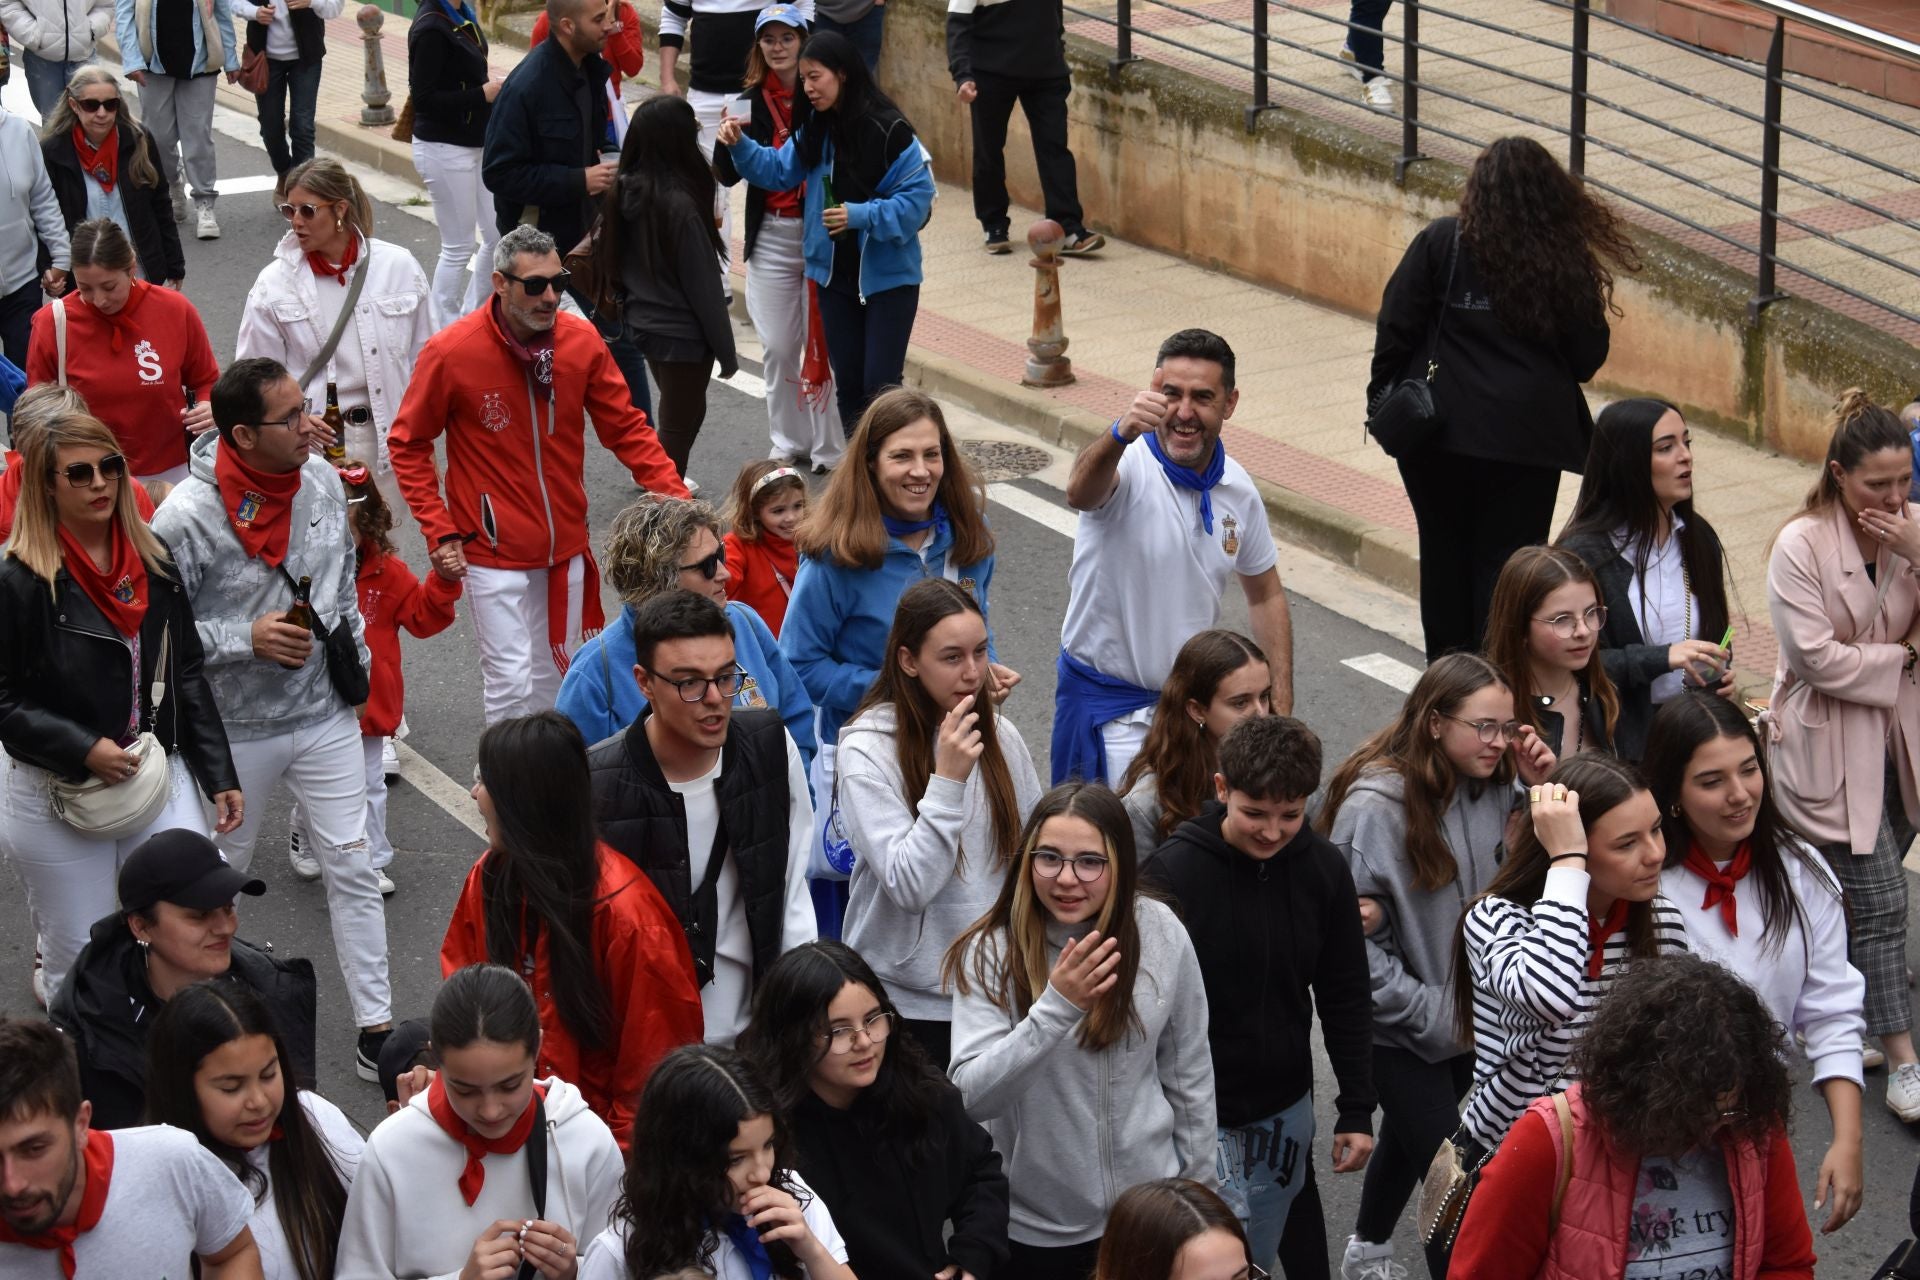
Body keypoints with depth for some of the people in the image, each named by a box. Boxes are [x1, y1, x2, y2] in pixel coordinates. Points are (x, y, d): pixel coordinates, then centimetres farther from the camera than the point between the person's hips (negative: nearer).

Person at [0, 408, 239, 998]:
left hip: (159, 777, 4)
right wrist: (83, 751, -22)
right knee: (78, 968, 7)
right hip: (58, 800, -4)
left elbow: (188, 677, 11)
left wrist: (219, 776, 7)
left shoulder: (155, 561, 4)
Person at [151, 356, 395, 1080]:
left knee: (352, 867, 5)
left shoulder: (323, 482, -4)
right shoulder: (186, 518, -23)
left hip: (325, 715, 4)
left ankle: (376, 1023, 13)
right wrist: (247, 640, -27)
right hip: (234, 729, -4)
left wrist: (354, 656, 14)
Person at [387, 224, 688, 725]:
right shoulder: (450, 353, -15)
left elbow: (626, 429, 2)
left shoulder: (582, 342, -6)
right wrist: (440, 531, -10)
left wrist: (675, 497, -9)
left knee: (555, 678, 16)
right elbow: (408, 445, -4)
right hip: (495, 552, -4)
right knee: (512, 684, -7)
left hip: (566, 547, 4)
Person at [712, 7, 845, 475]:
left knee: (824, 342, -2)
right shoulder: (752, 102, 5)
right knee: (777, 347, 7)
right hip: (772, 237, 3)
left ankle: (829, 448, 7)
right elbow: (728, 176, 2)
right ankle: (789, 444, 21)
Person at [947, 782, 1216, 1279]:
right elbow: (971, 1098, -26)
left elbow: (1188, 1070, 3)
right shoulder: (989, 953, -17)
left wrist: (1199, 1181, 9)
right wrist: (1056, 1007, -36)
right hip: (1032, 1226, -2)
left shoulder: (1159, 932, -10)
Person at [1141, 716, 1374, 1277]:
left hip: (1286, 1109, 4)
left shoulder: (1323, 867, -4)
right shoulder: (1173, 873, -17)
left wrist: (1356, 1110, 6)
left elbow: (1344, 998, 6)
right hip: (1198, 1115, -4)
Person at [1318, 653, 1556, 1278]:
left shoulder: (1492, 783, -7)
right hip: (1404, 1029, -6)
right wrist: (1433, 1014, -17)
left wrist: (1543, 791, -13)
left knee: (1411, 1139, 24)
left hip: (1471, 1011, 6)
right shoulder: (1375, 805, -24)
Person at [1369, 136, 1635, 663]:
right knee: (1508, 560, 5)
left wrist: (1383, 397, 5)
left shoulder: (1440, 243, -4)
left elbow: (1396, 328, -6)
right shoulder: (1567, 260, -2)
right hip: (1527, 437, -1)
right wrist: (1596, 311, 20)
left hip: (1441, 430, 1)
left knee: (1444, 551, 16)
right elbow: (1586, 358, 2)